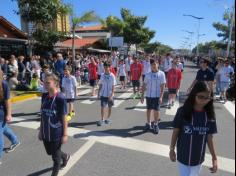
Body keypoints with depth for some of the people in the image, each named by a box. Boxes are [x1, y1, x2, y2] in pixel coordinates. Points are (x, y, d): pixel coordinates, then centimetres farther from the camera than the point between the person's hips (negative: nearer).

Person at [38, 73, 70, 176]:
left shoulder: (60, 98, -19)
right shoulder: (44, 96, -1)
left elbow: (64, 117, -14)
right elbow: (42, 115, 7)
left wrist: (65, 134, -11)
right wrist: (40, 130, 10)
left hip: (56, 133, -6)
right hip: (46, 132, 7)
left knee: (55, 157, 11)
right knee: (49, 152, 26)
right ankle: (65, 157, 54)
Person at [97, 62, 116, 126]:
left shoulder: (112, 76, -10)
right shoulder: (102, 75, 1)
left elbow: (113, 86, -10)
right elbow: (100, 85, 8)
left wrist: (112, 95, -17)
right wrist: (98, 93, 4)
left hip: (110, 95, -2)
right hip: (103, 94, 2)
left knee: (109, 107, 11)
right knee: (102, 107, -3)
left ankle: (108, 118, 28)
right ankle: (102, 119, 6)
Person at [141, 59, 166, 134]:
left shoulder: (161, 74, -4)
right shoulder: (148, 74, 3)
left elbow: (163, 86, -6)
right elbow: (144, 85, 6)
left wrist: (161, 96, -12)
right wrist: (142, 95, 3)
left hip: (157, 96, -2)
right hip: (148, 95, 3)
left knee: (156, 110, 3)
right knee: (149, 110, 12)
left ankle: (156, 125, 19)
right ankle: (148, 124, 27)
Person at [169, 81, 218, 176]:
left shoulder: (209, 115, -8)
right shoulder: (183, 111, -17)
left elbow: (209, 138, -2)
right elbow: (176, 131, -7)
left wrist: (214, 158, 0)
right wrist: (172, 149, -1)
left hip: (199, 157, 3)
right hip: (183, 156, -3)